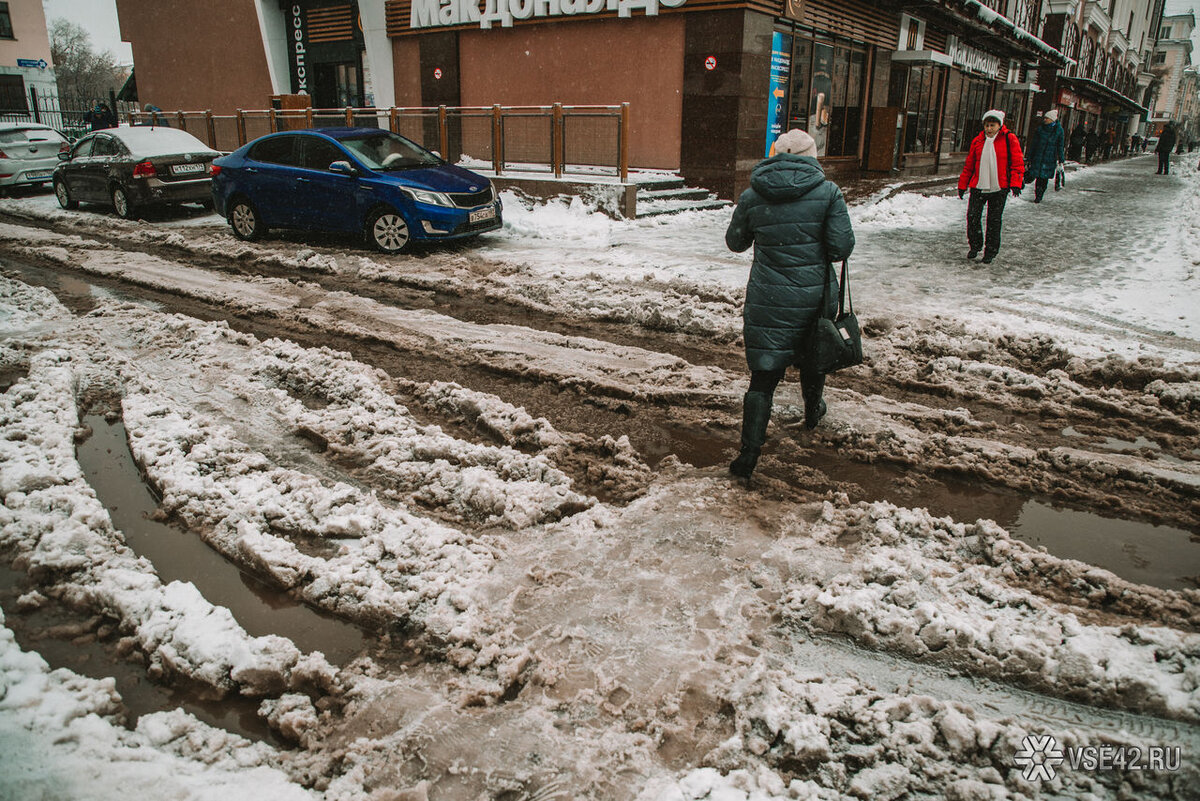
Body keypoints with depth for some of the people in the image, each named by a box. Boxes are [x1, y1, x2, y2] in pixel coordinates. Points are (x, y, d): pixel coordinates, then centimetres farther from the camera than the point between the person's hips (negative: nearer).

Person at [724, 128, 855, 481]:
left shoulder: (752, 197, -3)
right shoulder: (828, 192, -6)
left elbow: (735, 242, 10)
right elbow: (841, 247, -10)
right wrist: (815, 247, 11)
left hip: (768, 300, 0)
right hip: (815, 296, 1)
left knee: (763, 375, 2)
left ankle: (749, 452, -4)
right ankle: (813, 412, 52)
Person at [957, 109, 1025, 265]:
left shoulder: (1009, 139, 0)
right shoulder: (978, 141, 8)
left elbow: (1018, 162, -1)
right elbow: (969, 165, 14)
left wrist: (1015, 183, -10)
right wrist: (962, 185, 12)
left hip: (999, 188, -2)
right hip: (978, 187, 2)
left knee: (994, 221, 3)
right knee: (972, 217, -3)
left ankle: (990, 251, 15)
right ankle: (975, 246, 18)